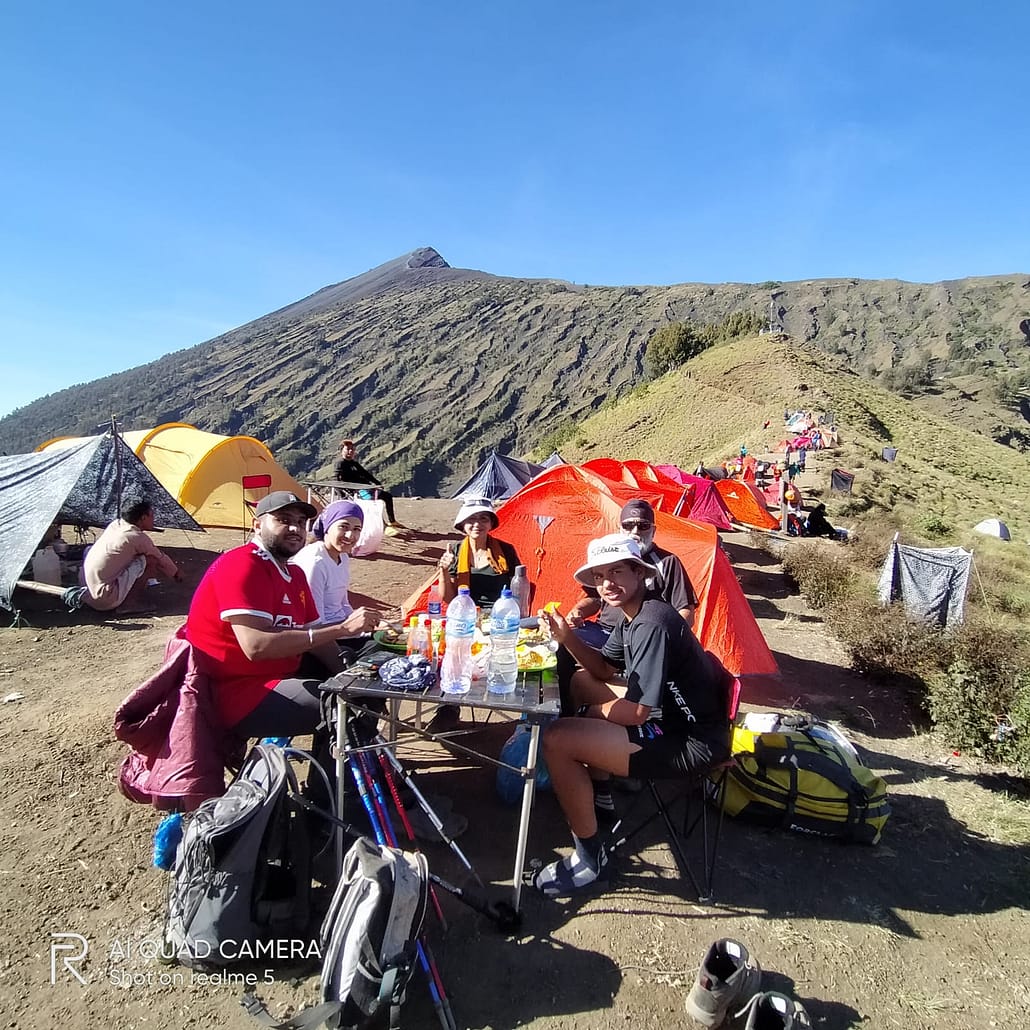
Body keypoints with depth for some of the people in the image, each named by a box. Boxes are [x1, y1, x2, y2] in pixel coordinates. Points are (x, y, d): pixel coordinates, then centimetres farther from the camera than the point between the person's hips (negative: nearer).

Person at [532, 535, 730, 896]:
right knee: (582, 681, 22)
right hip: (668, 714, 11)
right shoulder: (632, 614, 5)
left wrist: (589, 714, -5)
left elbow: (636, 713, -25)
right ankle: (599, 794, 29)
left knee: (557, 739, -19)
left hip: (692, 743, -11)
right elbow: (603, 668, 15)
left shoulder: (653, 623, -25)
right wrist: (567, 637, -3)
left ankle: (590, 859, 0)